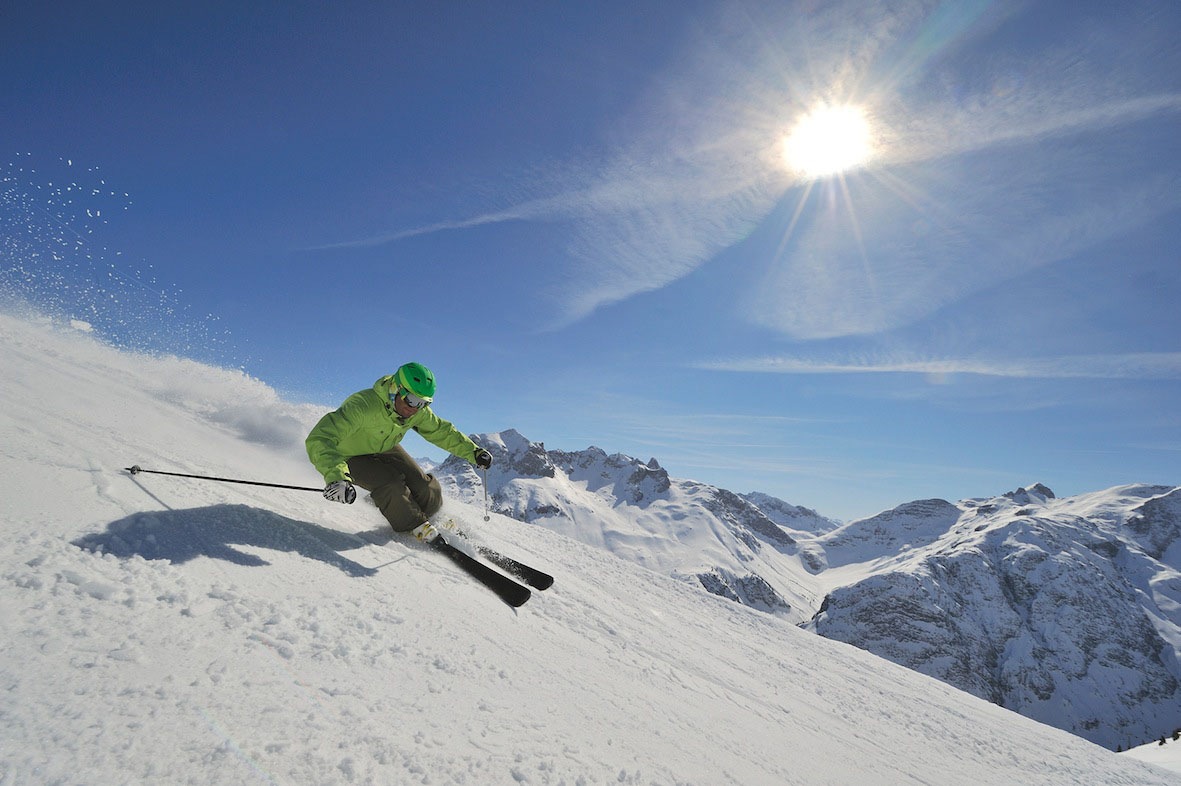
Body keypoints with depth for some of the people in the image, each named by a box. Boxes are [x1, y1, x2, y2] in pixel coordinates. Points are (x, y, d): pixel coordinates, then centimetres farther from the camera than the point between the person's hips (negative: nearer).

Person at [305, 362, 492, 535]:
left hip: (385, 449, 5)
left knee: (427, 490, -9)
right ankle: (419, 530, -7)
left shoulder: (417, 411, -21)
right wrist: (336, 476, -63)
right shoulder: (363, 405, -41)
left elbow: (441, 431, -3)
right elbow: (320, 439, -48)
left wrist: (473, 451, -8)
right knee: (391, 484, -30)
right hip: (352, 456, -5)